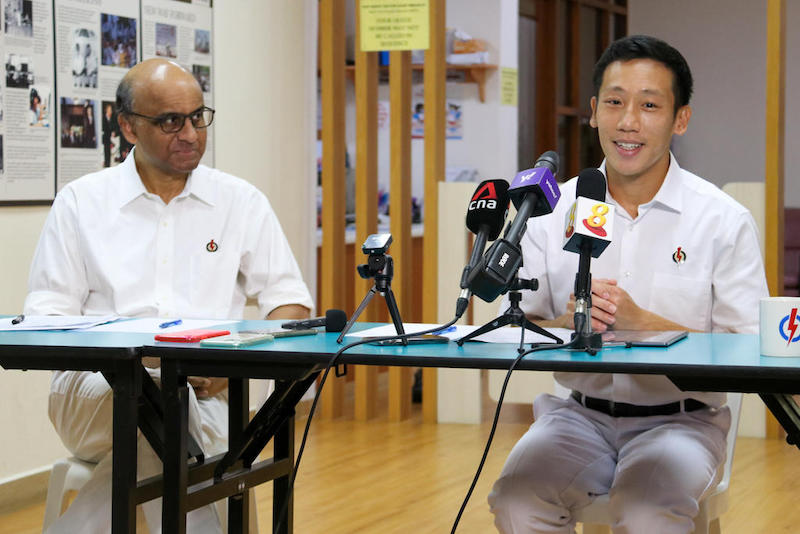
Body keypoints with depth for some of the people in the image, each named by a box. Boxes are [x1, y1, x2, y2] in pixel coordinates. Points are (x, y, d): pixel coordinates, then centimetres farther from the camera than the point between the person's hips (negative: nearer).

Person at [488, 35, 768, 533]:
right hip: (579, 413, 3)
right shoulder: (553, 212, 5)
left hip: (680, 419, -2)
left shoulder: (725, 221, -4)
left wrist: (640, 322, -20)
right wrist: (569, 324, -17)